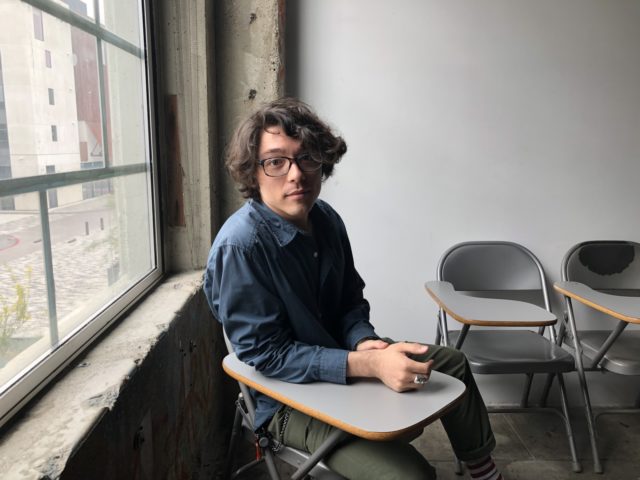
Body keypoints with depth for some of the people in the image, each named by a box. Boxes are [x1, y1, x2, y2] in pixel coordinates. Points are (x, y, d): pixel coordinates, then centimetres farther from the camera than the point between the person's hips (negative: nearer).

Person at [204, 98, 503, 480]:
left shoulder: (326, 218, -6)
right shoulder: (240, 245, -29)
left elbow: (351, 302, 4)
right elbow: (265, 354, -27)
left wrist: (365, 343, -18)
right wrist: (367, 364, -33)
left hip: (339, 359, 8)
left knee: (452, 363, 16)